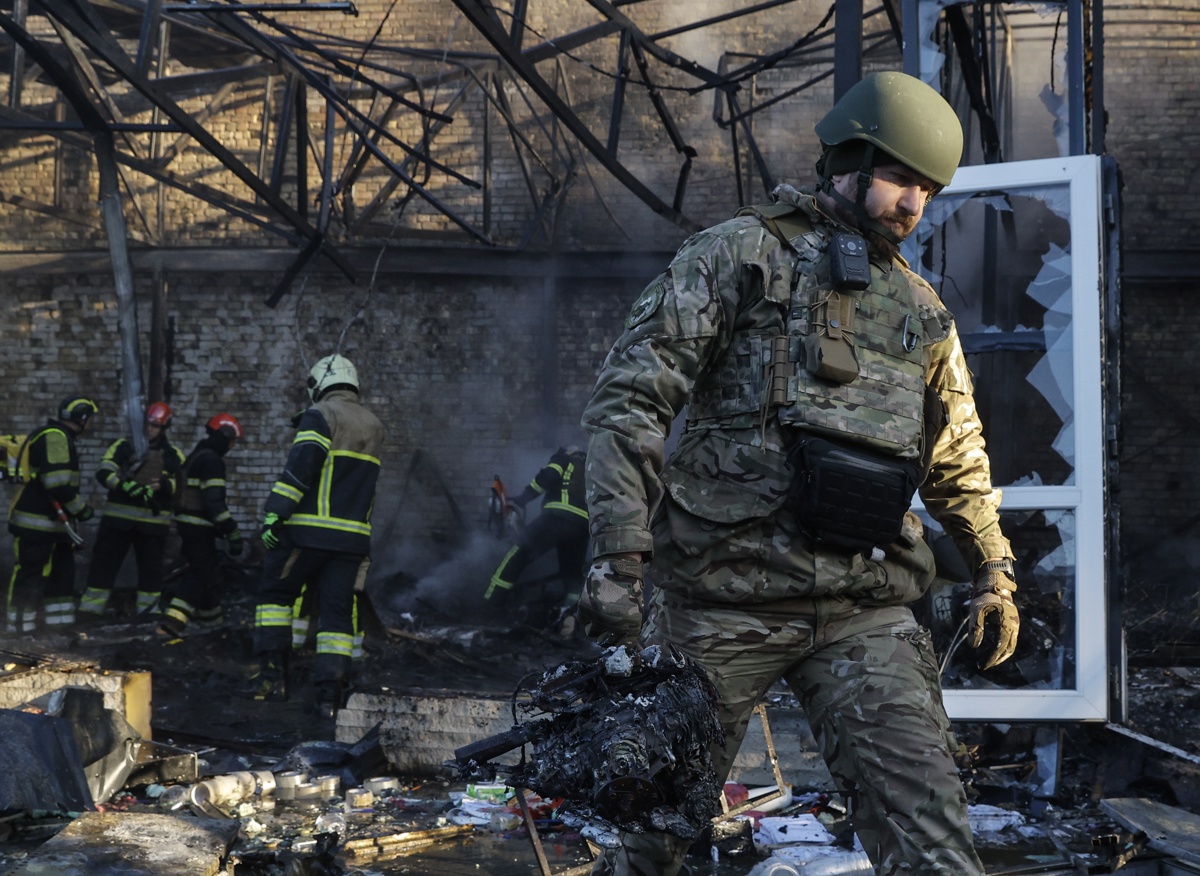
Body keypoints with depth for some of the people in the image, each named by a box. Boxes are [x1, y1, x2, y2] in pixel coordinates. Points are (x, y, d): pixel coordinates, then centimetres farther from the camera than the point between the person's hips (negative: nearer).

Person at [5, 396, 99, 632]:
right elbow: (57, 484, -25)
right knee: (30, 575, -6)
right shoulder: (55, 438, -18)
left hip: (52, 522, 10)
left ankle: (57, 621, 18)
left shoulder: (59, 437, 16)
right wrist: (81, 509, -13)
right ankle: (21, 627, -2)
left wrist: (76, 506, 19)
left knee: (62, 570, 13)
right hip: (35, 524, -10)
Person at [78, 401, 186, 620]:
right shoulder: (123, 446, 2)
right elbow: (104, 472, -8)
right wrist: (124, 485, -25)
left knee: (151, 565, 7)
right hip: (119, 516, -1)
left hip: (154, 520, 1)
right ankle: (91, 606, 9)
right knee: (105, 560, 2)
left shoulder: (173, 456, 7)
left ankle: (148, 607, 18)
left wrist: (164, 485, -18)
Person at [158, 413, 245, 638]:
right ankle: (172, 621, -17)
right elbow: (214, 501, -23)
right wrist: (233, 532, -22)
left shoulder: (194, 456, 16)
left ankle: (210, 615, 34)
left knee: (210, 567, 22)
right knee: (200, 573, -7)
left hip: (186, 523, 10)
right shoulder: (212, 461, -16)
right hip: (199, 527, -10)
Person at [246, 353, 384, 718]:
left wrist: (275, 512, -18)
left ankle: (273, 673, 5)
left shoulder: (320, 415, -5)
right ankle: (331, 693, 0)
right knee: (337, 612, 6)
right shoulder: (374, 426, 17)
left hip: (309, 529, -5)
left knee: (275, 594, 11)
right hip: (353, 537, 5)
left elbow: (301, 465, -16)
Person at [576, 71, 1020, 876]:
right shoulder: (738, 256, -1)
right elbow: (628, 400, -9)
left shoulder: (922, 312, 15)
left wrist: (994, 569, 19)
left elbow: (960, 460, 27)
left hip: (866, 613, 4)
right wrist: (619, 559, -17)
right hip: (725, 600, -3)